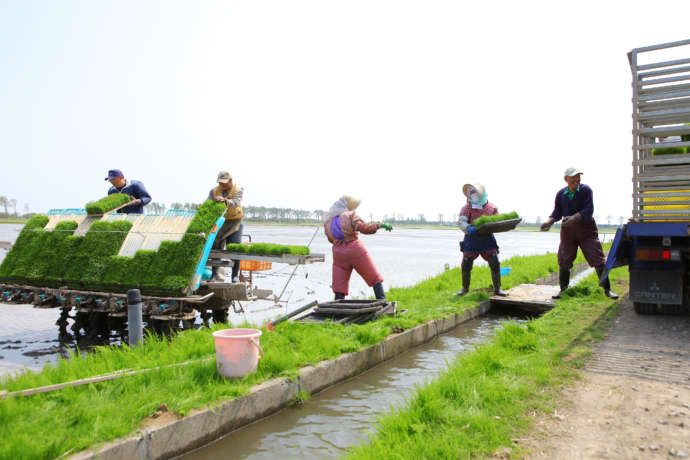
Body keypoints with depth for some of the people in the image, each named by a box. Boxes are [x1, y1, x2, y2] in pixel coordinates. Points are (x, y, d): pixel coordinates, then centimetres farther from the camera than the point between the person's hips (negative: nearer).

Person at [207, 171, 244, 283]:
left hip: (234, 222, -2)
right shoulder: (214, 191, 3)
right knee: (216, 247, -2)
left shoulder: (238, 190, -7)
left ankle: (235, 275, 5)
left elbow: (235, 203, -26)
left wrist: (225, 200, -46)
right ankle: (215, 273, 7)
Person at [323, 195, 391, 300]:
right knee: (375, 278, 8)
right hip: (356, 251, -4)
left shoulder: (328, 222, 10)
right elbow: (364, 228, -16)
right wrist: (380, 224, -9)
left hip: (339, 255, 4)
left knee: (339, 291, 6)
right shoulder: (350, 215, -4)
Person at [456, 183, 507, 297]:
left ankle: (497, 289, 9)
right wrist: (469, 228, -35)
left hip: (487, 239, 1)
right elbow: (461, 222, -16)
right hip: (471, 240, -1)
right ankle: (465, 288, 23)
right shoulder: (467, 207, -5)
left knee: (495, 264, -4)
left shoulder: (492, 207, 2)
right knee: (466, 266, 4)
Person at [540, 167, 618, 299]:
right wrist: (549, 222, -13)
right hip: (568, 230, 2)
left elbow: (589, 210, -15)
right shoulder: (561, 194, 2)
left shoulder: (585, 190, -6)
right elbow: (557, 213, 6)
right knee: (564, 262, 4)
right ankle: (563, 290, 18)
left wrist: (574, 218, -29)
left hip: (586, 228, -2)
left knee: (598, 259, -3)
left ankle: (607, 289, 7)